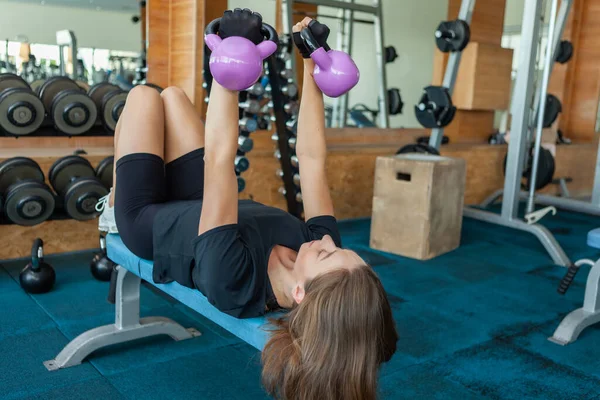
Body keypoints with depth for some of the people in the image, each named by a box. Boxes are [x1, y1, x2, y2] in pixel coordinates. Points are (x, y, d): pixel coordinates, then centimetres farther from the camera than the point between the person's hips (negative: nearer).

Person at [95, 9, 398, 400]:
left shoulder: (236, 281, -45)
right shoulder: (327, 259, -29)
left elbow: (219, 160, -49)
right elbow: (313, 159, -25)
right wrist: (311, 67, -25)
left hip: (146, 221, -4)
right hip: (192, 210, 5)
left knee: (143, 95, 6)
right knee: (172, 95, 14)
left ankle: (112, 209, 28)